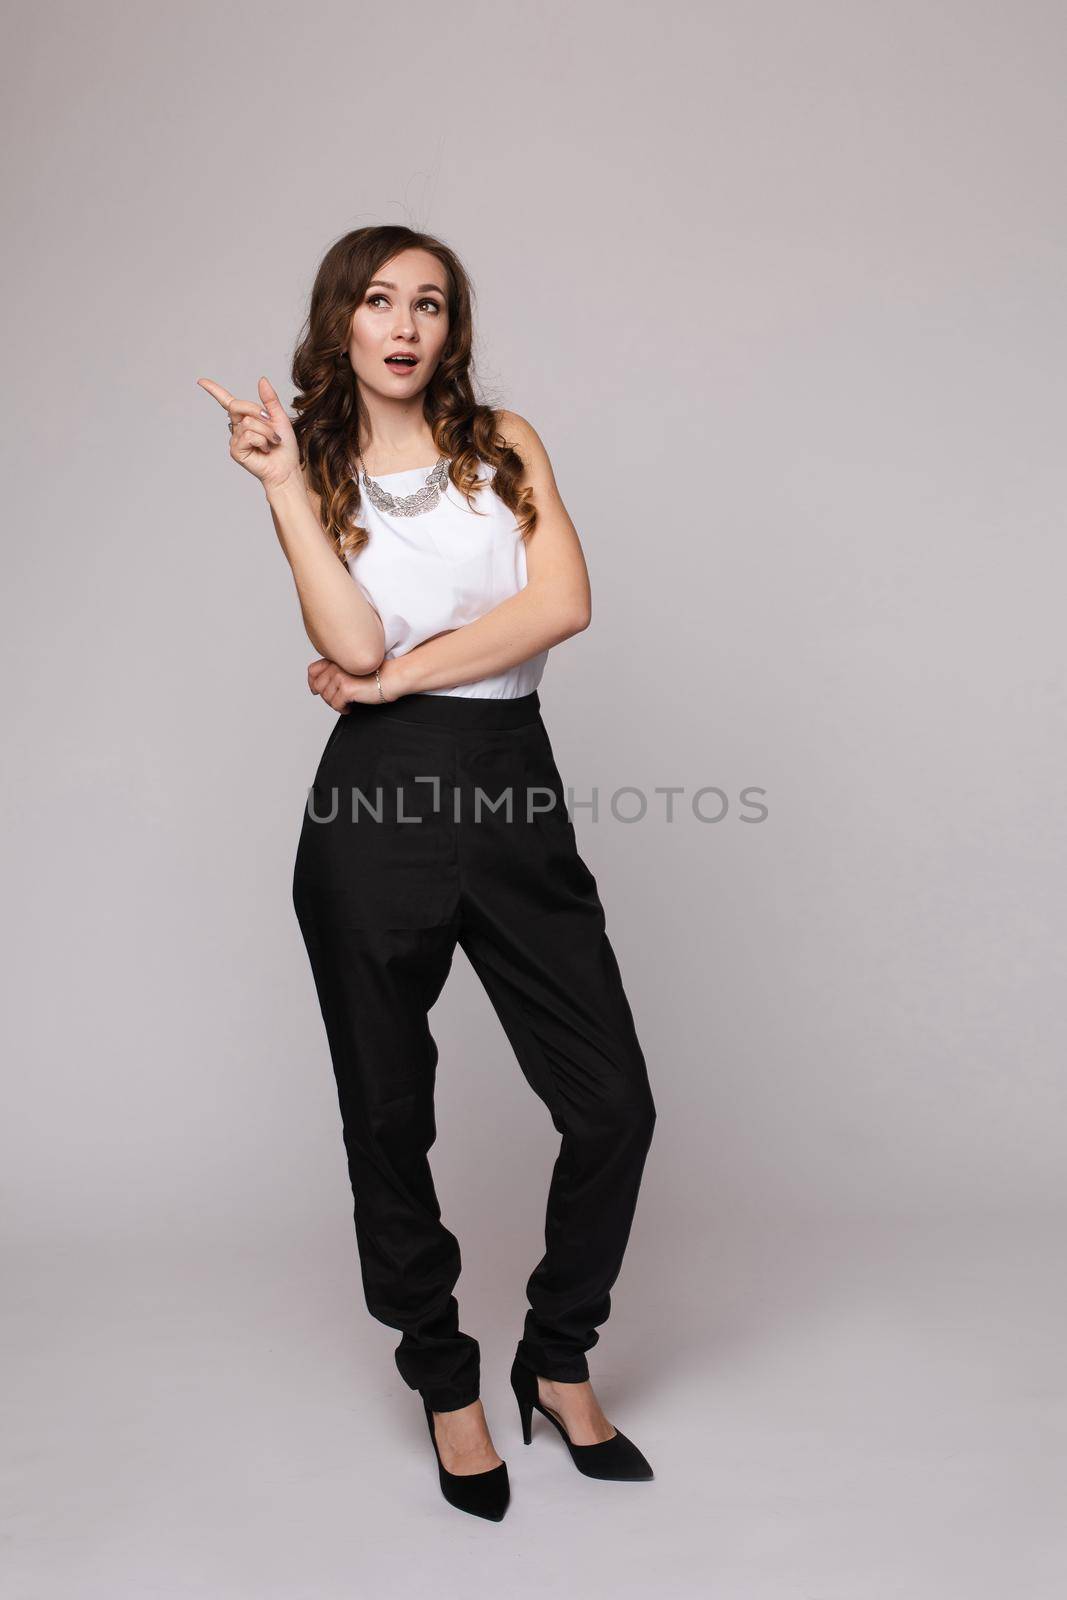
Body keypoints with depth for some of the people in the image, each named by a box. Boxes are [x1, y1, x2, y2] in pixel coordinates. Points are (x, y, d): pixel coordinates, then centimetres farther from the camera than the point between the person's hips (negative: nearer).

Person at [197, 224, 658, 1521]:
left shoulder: (506, 443, 11)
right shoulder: (319, 478, 9)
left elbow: (563, 603, -6)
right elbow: (355, 642, -9)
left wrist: (397, 674, -7)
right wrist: (284, 483, -9)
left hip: (516, 794, 1)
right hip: (378, 804, -1)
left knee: (614, 1106, -1)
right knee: (388, 1117, 8)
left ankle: (559, 1361, 24)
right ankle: (444, 1382, 31)